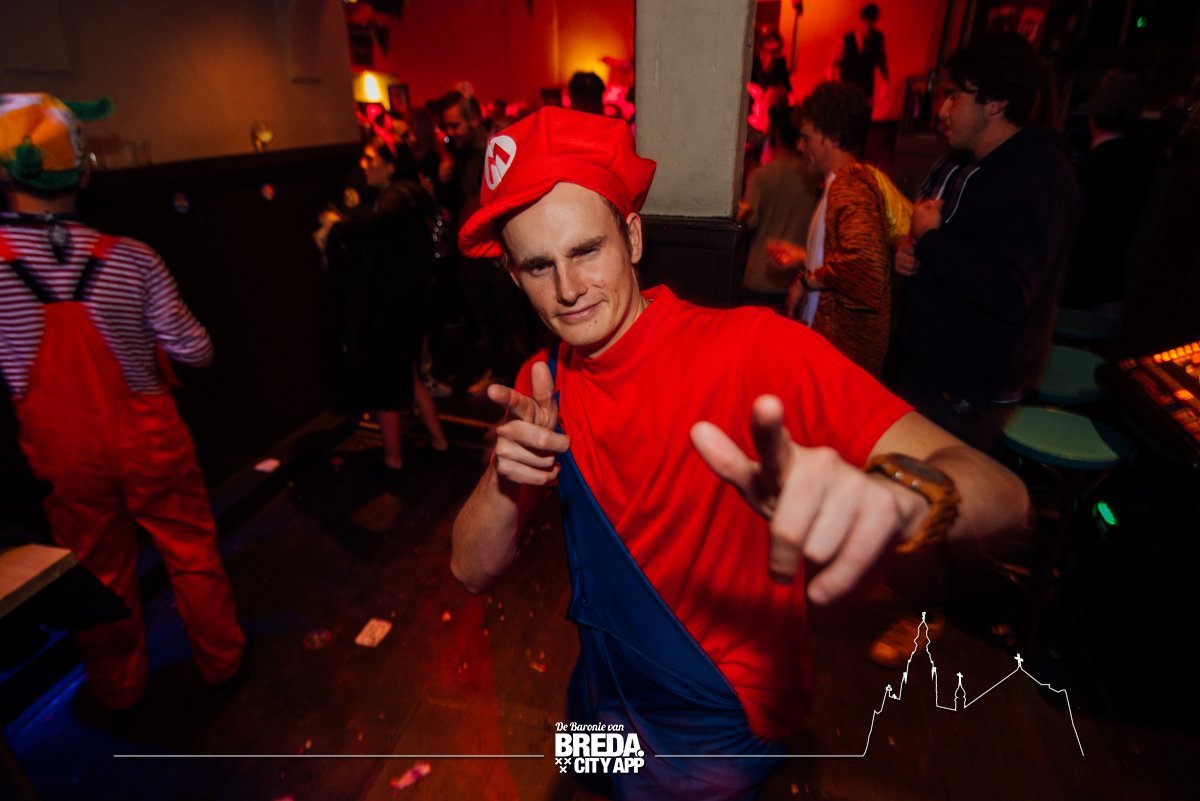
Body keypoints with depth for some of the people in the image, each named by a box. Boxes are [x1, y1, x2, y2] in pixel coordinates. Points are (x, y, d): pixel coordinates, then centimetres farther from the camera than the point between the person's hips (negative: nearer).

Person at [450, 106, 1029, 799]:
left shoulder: (755, 349, -29)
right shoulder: (540, 386, -11)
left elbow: (1000, 493, -34)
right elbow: (474, 571, -10)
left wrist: (898, 497, -56)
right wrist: (506, 481, -30)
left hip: (718, 726, -5)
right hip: (602, 687, 5)